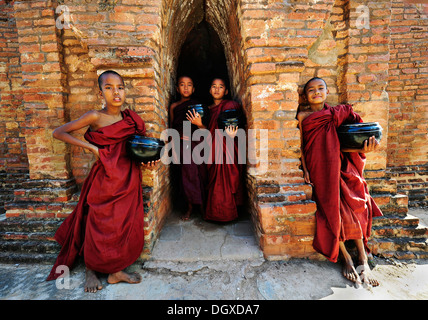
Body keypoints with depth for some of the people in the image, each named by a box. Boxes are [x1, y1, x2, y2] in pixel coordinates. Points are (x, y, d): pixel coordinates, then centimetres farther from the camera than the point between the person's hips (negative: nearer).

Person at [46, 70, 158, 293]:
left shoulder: (131, 119, 6)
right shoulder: (95, 117, -8)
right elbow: (58, 133, -4)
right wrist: (90, 147, -13)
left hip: (128, 180, 4)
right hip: (104, 179, -4)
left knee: (127, 226, 7)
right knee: (99, 226, 7)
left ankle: (116, 271, 27)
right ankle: (90, 270, 33)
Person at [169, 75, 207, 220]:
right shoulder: (174, 107, 7)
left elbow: (205, 130, 3)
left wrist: (199, 124, -19)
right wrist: (174, 149, 0)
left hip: (196, 145, 0)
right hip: (181, 145, 1)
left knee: (200, 176, 2)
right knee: (186, 177, 4)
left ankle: (201, 206, 21)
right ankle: (189, 207, 20)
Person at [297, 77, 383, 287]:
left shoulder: (338, 113, 13)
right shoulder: (302, 117, 6)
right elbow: (300, 146, 5)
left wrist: (364, 148, -15)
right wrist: (305, 169, -5)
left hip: (338, 165, 2)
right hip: (317, 168, -2)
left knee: (352, 204, -14)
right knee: (333, 207, -13)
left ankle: (362, 257, -3)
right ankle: (347, 259, -1)